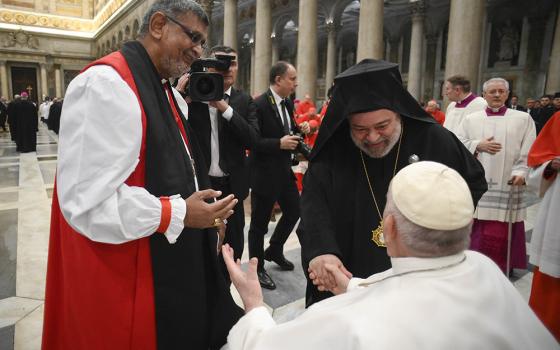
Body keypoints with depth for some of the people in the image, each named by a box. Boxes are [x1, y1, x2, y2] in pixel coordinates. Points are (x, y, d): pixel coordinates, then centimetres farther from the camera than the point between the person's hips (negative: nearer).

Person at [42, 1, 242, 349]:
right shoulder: (107, 84, -20)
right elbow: (87, 201, -26)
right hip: (132, 274, -9)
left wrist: (206, 210, 6)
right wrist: (179, 215, -22)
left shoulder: (169, 93, 11)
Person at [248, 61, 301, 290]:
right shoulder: (259, 105, -18)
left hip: (284, 171, 8)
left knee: (294, 211, 17)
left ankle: (274, 251, 40)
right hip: (264, 174, -8)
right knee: (260, 223, 6)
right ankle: (257, 268, 25)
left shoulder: (287, 103, 8)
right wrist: (279, 144, -27)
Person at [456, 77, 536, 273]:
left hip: (506, 185, -1)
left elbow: (530, 152, 1)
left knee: (500, 233, 0)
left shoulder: (523, 119, 7)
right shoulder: (471, 119, 10)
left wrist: (520, 172, -14)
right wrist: (478, 145, -11)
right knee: (475, 230, 4)